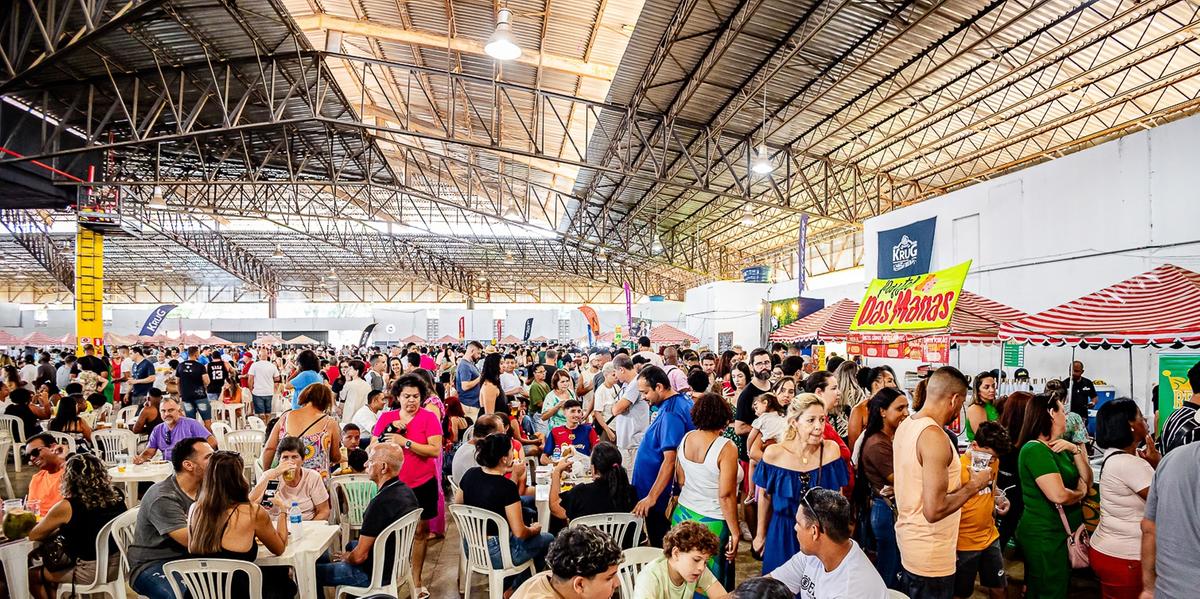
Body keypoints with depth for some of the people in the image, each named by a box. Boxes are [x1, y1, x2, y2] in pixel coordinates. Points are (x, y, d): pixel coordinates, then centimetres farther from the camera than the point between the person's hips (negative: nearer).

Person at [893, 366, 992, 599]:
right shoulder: (935, 436, -25)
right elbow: (934, 510, -28)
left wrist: (962, 481, 18)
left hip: (908, 541, 8)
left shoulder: (905, 425, 3)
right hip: (930, 558, -8)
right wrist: (973, 486, -14)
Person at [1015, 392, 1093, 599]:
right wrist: (1080, 493, -8)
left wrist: (1076, 451, -6)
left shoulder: (1059, 449, 10)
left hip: (1063, 534, 9)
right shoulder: (1035, 449, -20)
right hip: (1044, 537, -9)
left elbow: (1088, 482, 6)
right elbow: (1059, 495, -28)